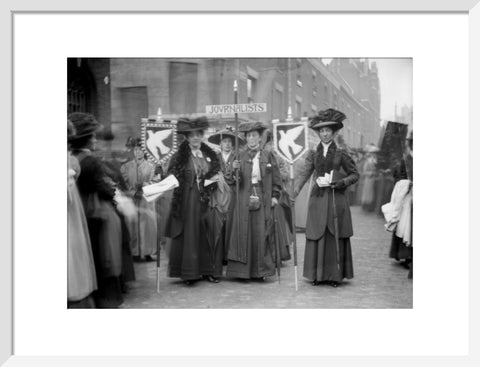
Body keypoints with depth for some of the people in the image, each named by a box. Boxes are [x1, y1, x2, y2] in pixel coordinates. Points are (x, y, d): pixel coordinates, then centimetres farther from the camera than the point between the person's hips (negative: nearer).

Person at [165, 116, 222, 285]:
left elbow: (218, 175, 19)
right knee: (188, 234, -1)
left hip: (206, 201, 3)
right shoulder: (179, 157, 0)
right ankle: (189, 272, 6)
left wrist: (215, 180, 0)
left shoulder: (210, 155, 11)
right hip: (187, 201, -3)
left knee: (209, 234, 3)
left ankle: (209, 270, 13)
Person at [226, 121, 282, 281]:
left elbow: (276, 179, 7)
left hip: (263, 200, 0)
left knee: (261, 234, 1)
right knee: (244, 234, 0)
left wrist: (275, 196, -2)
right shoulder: (241, 157, 6)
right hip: (244, 200, 0)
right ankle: (243, 270, 7)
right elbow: (237, 181, 1)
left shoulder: (268, 156, 7)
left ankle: (260, 270, 10)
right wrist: (235, 170, -18)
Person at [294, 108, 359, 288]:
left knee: (335, 237, 1)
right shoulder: (313, 153, 8)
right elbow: (304, 172, -2)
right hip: (318, 198, 2)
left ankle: (335, 275, 11)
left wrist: (341, 183, -11)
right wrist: (296, 189, -20)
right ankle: (318, 275, 12)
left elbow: (354, 174, 7)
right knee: (317, 237, 2)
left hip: (337, 199, -2)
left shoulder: (341, 153, 3)